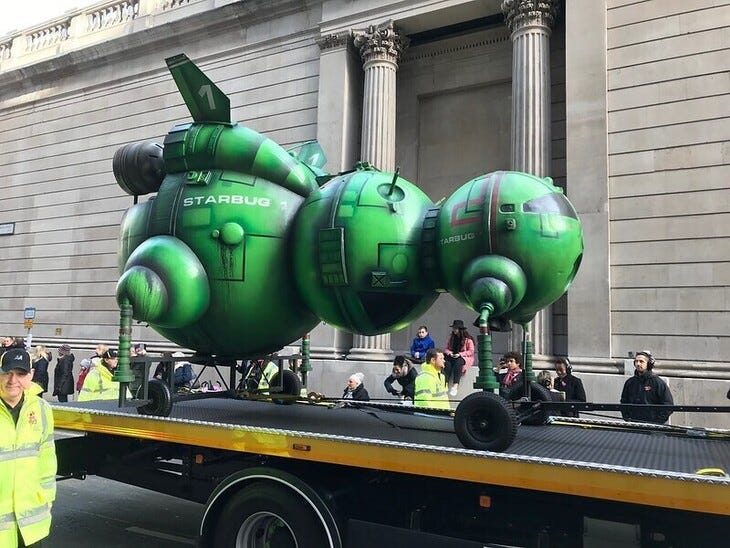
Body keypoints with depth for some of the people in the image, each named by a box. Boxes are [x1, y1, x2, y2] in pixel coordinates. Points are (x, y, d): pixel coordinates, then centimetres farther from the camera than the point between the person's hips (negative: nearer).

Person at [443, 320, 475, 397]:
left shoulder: (468, 339, -4)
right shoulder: (451, 337, 12)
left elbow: (471, 352, -6)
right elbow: (446, 348, 13)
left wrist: (460, 354, -16)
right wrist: (449, 353, -10)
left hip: (464, 357, -4)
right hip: (452, 357, 4)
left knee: (457, 363, -37)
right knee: (447, 363, -30)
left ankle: (455, 385, -45)